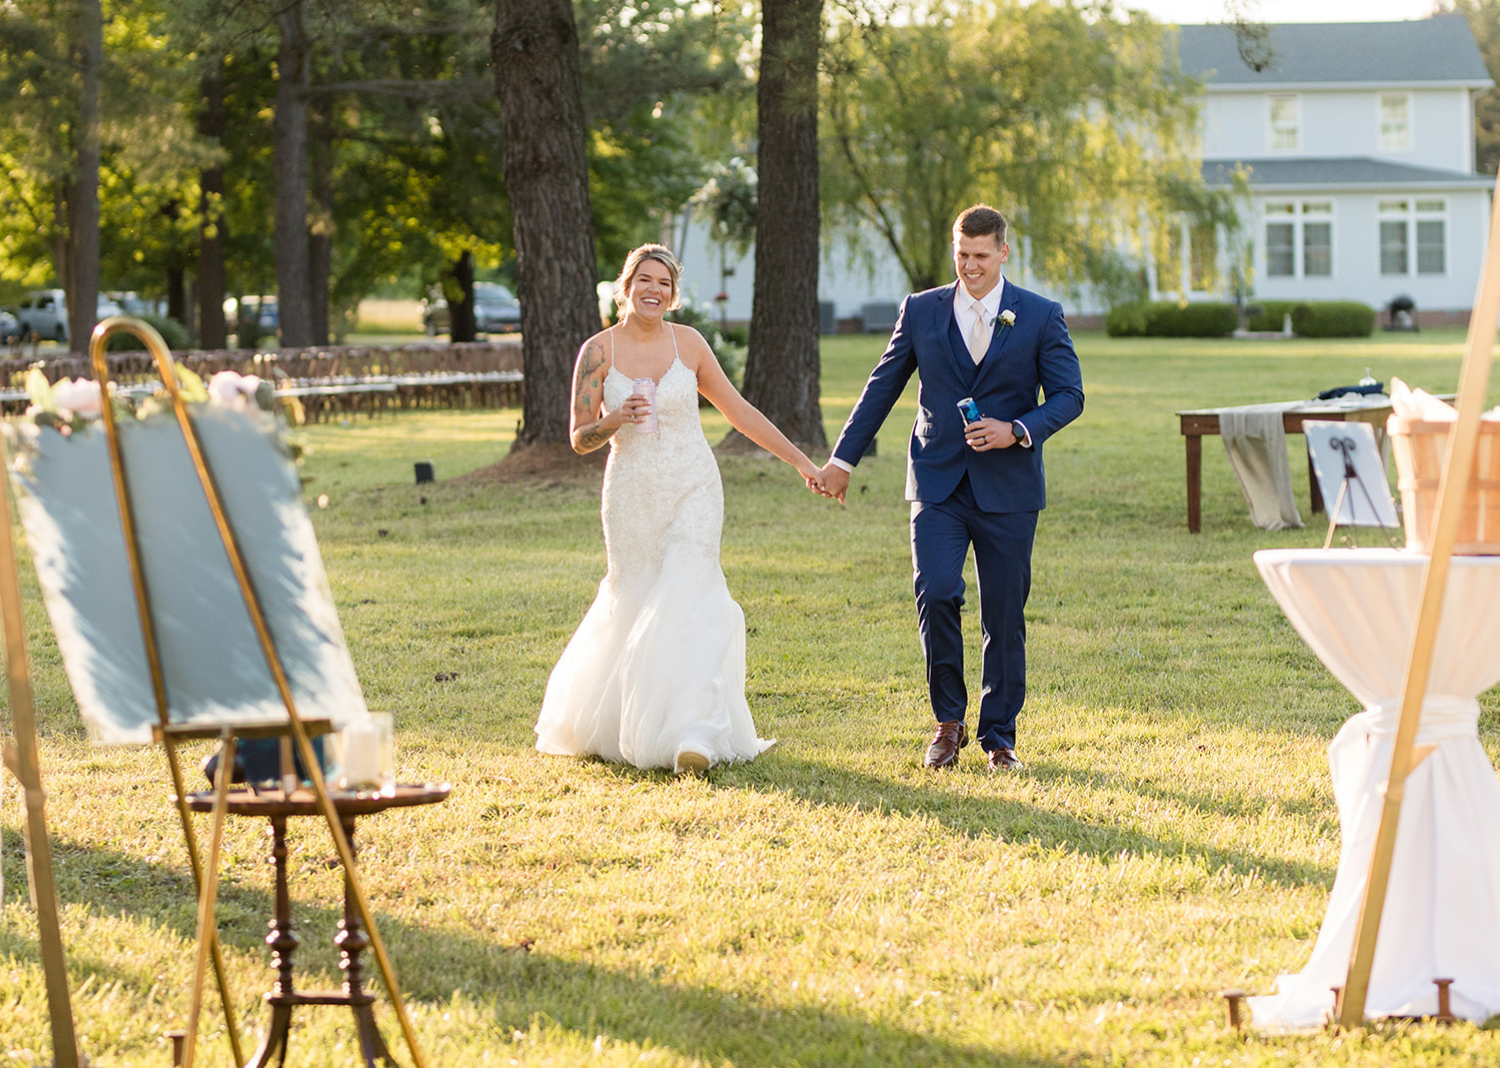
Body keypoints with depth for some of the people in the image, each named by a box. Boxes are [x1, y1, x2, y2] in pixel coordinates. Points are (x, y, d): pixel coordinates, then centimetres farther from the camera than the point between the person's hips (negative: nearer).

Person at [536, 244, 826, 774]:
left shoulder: (688, 343, 1)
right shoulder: (598, 351, -2)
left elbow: (738, 411, 9)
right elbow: (580, 438, 1)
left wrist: (802, 462, 10)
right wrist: (616, 420, -21)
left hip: (693, 490, 0)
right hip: (632, 493, 0)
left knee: (689, 600, -16)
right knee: (632, 608, 7)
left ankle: (693, 736, -24)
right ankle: (594, 723, 33)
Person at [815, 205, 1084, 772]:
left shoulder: (1041, 316, 1)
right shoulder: (921, 311, 6)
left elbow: (1068, 395, 1)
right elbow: (882, 387, 12)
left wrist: (1018, 431, -16)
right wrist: (843, 458, 11)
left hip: (1007, 489, 0)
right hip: (937, 484, 1)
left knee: (1004, 616, 3)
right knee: (936, 595, -16)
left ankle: (999, 735, 17)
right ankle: (948, 720, 1)